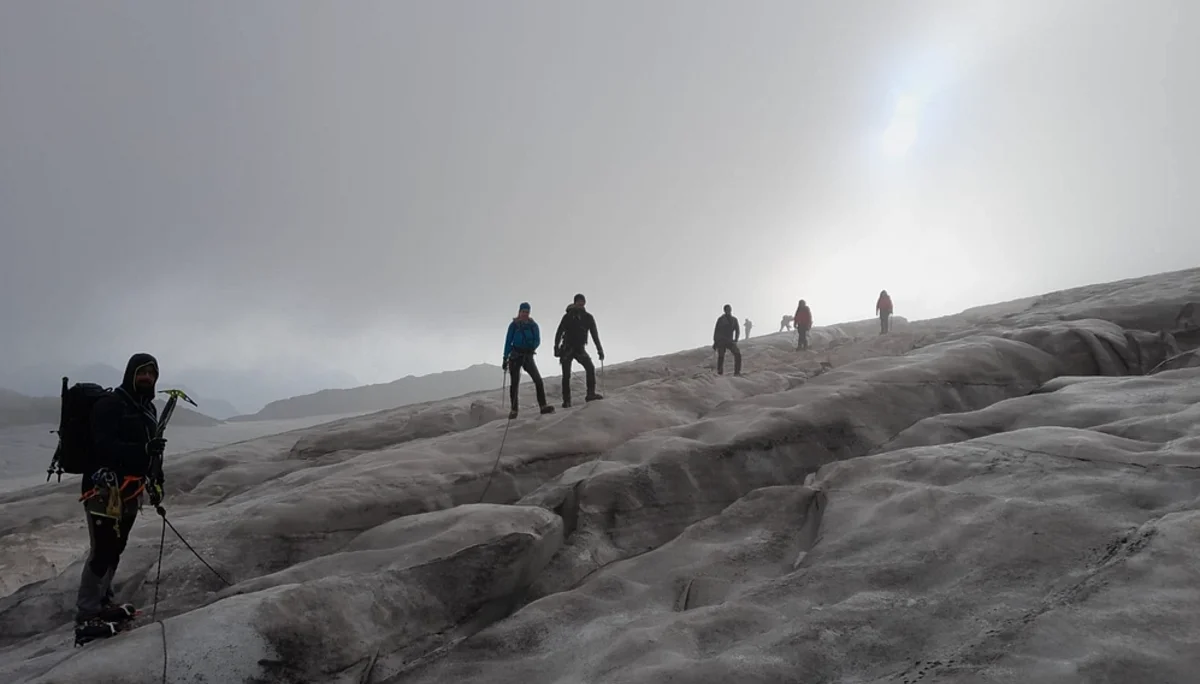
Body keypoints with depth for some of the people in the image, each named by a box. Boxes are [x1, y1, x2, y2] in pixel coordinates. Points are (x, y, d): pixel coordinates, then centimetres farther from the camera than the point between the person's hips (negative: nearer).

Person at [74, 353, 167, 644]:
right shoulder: (110, 404, -12)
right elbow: (104, 445, -23)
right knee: (102, 550, -10)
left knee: (115, 549, 15)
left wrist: (155, 481, 19)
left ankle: (101, 604, 27)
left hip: (130, 490, 8)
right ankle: (85, 619, -5)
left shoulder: (148, 408, 14)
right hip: (105, 488, -8)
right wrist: (143, 450, -33)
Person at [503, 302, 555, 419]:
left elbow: (537, 340, 3)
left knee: (538, 379, -14)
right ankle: (513, 410, 6)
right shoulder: (514, 325, 2)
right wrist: (505, 358, -1)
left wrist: (532, 347, -20)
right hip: (515, 356, -1)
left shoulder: (533, 325, 6)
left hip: (528, 356, 1)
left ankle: (543, 405, -13)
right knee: (514, 382, 0)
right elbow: (508, 342, 4)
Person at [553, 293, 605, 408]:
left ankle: (590, 394, -16)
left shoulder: (588, 317, 5)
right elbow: (559, 332, -1)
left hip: (580, 349, 2)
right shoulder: (568, 316, -1)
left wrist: (600, 350, -1)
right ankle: (566, 400, 0)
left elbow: (595, 335, 6)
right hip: (567, 349, -2)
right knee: (566, 374, -4)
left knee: (590, 367, -19)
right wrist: (556, 348, -10)